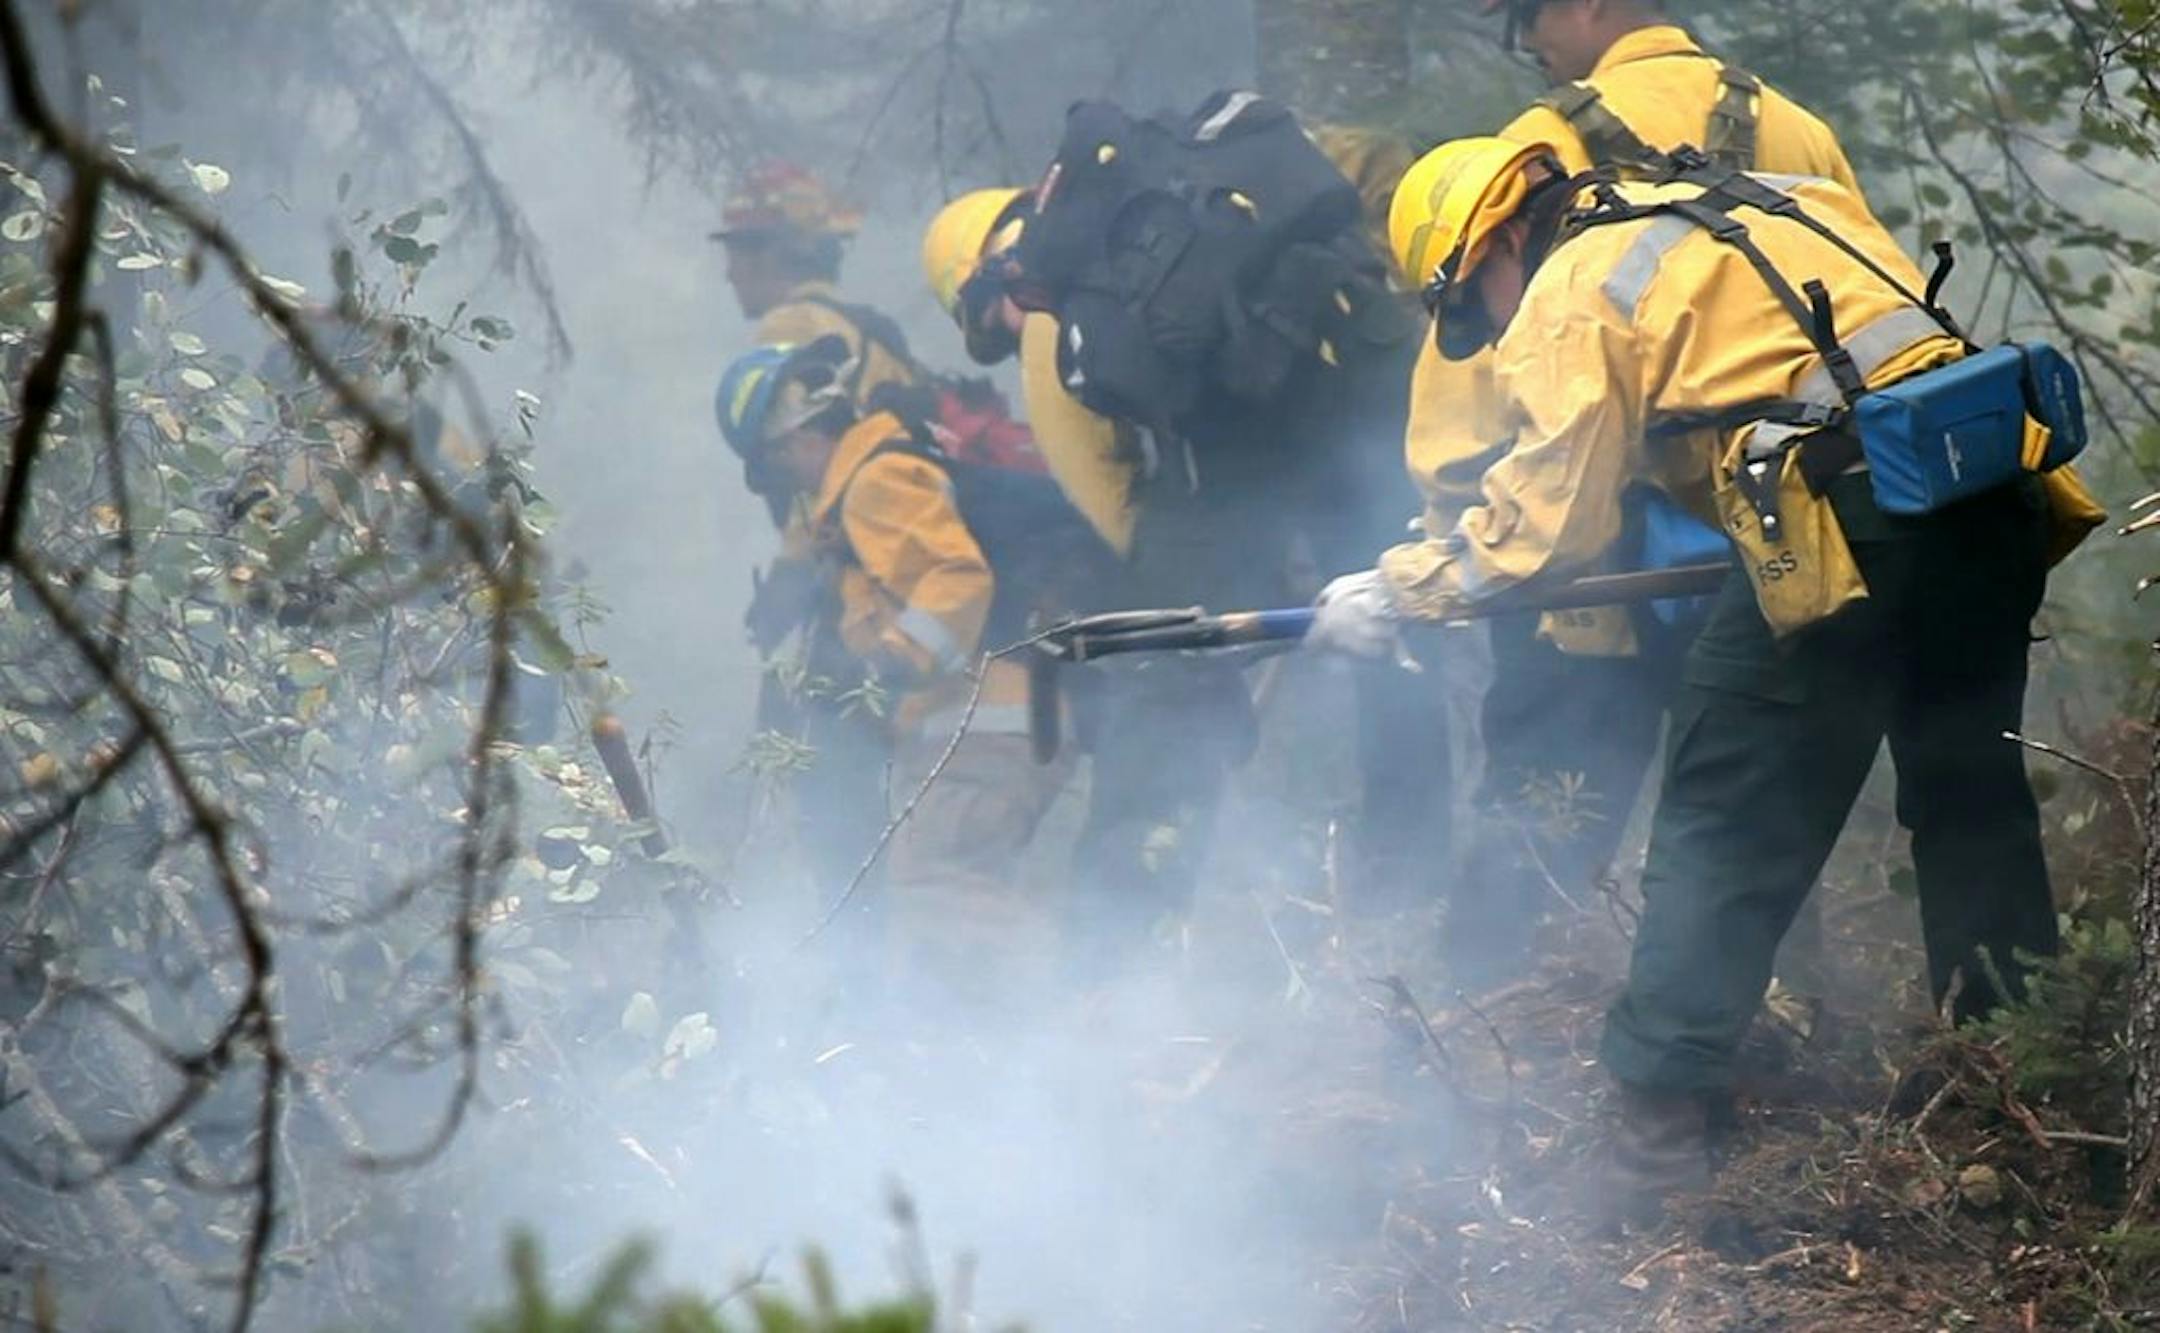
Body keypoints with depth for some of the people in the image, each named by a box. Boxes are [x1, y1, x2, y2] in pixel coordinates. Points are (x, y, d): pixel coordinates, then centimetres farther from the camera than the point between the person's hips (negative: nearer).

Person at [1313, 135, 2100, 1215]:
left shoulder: (1570, 300, 3)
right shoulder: (1765, 203, 26)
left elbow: (1543, 517, -2)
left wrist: (1396, 592, 8)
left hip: (1846, 515, -7)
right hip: (1997, 493, 8)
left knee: (1724, 828, 2)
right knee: (1969, 790, 19)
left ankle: (1661, 1116, 4)